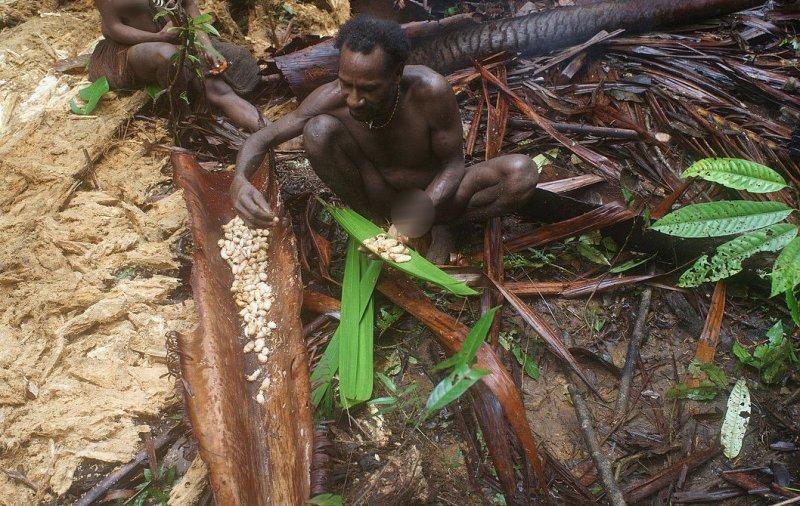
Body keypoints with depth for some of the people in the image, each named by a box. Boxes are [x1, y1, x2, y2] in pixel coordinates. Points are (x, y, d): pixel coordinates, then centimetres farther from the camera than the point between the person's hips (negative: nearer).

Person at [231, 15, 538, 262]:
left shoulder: (429, 90, -29)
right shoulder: (334, 98, -24)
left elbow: (453, 163, -17)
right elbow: (262, 139, -16)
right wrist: (239, 181, -38)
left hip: (433, 197, -1)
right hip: (379, 201, 1)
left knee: (522, 172, -28)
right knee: (319, 130, -26)